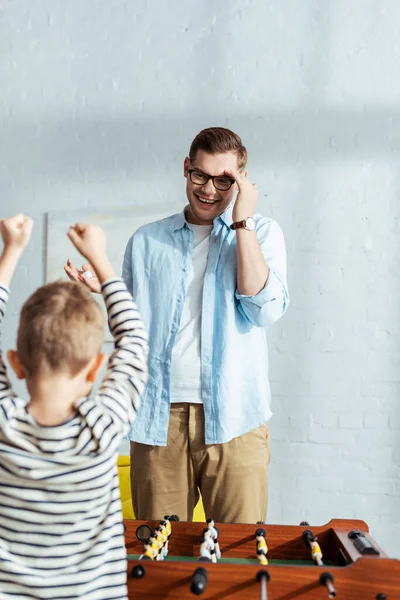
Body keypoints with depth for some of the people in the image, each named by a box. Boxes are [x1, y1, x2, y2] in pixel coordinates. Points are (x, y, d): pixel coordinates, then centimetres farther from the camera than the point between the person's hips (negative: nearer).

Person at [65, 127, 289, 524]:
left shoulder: (261, 233, 5)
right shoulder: (146, 241, 11)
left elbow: (265, 311, -11)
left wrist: (241, 223, -9)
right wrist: (103, 289, -5)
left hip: (233, 418, -1)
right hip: (159, 417, 2)